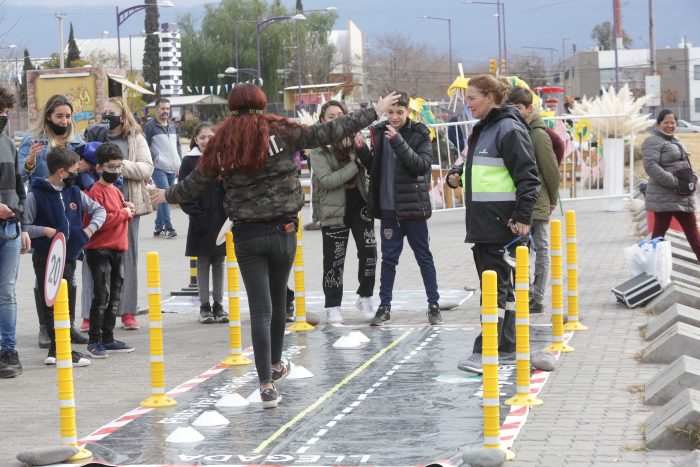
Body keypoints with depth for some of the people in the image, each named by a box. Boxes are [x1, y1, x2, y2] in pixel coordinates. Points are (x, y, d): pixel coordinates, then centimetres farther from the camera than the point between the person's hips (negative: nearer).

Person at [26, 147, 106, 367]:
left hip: (69, 256, 6)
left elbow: (99, 210, 20)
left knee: (67, 303, 8)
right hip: (46, 257, -6)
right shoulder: (36, 195, -9)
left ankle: (56, 350, 17)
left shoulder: (74, 192, 9)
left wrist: (90, 228, 4)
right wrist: (44, 231, -19)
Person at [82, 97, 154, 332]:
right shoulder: (94, 136, 11)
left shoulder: (135, 139, 7)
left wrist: (119, 165, -15)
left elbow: (146, 169, -4)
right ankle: (90, 314, 2)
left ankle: (127, 312, 14)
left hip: (127, 204, 0)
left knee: (127, 257, 6)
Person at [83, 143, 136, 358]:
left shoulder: (116, 191, 17)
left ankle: (108, 338, 19)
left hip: (117, 249, 9)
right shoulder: (97, 191, -11)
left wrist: (128, 210, 6)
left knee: (114, 297, 12)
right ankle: (94, 341, -7)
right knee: (101, 296, -10)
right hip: (100, 250, -9)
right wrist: (122, 213, -14)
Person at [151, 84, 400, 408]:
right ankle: (276, 366, 37)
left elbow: (195, 183, 13)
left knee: (260, 309, 0)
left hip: (246, 236, 0)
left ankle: (267, 385, -6)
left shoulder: (223, 144, 2)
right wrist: (374, 113, 4)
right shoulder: (280, 133, -4)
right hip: (282, 231, 0)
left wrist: (168, 196, 33)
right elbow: (327, 133, -5)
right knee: (278, 302, 18)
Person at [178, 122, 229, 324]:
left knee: (219, 262, 8)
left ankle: (218, 305, 15)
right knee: (202, 262, 5)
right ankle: (204, 306, 10)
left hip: (221, 220, 2)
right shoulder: (189, 161, -1)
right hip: (201, 222, -2)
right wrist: (196, 213, -12)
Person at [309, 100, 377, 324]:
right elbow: (327, 180, -18)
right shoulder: (319, 149, -6)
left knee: (369, 252, -2)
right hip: (334, 209, -3)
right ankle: (333, 306, 12)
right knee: (334, 259, 1)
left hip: (360, 203, 3)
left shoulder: (354, 138, 4)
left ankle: (365, 297, 17)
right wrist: (354, 165, -16)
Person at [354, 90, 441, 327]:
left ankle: (434, 305, 11)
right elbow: (375, 167, 13)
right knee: (388, 258, 8)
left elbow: (423, 164, -18)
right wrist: (362, 151, -6)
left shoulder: (419, 133, -5)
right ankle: (384, 307, 14)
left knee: (424, 256, 4)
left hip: (413, 207, -3)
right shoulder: (379, 132, 5)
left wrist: (399, 142, -25)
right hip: (388, 207, 3)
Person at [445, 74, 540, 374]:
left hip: (502, 223, -10)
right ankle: (507, 347, 20)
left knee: (495, 284, -9)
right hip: (481, 222, 10)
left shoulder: (509, 129, -12)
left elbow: (528, 176, -15)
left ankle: (486, 351, -10)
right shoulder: (482, 130, 17)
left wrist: (523, 216, -20)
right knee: (499, 284, 13)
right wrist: (457, 175, 9)